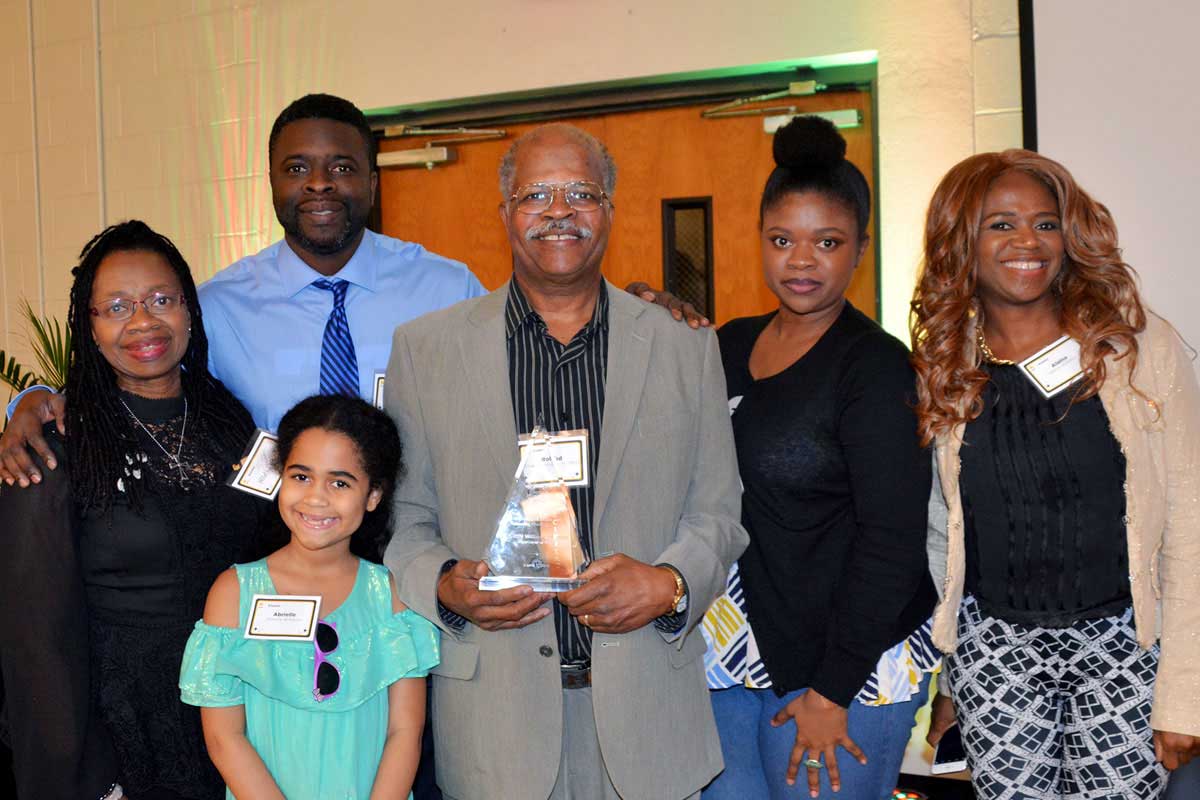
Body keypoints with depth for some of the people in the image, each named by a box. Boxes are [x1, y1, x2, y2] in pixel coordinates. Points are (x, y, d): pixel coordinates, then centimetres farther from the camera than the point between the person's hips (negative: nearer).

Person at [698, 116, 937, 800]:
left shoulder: (876, 366, -12)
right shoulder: (731, 345, 7)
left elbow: (893, 539, -15)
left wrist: (832, 691, -15)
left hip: (847, 665, -5)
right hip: (732, 643, 6)